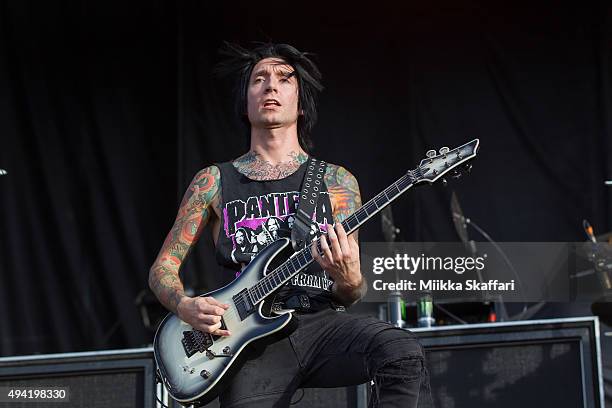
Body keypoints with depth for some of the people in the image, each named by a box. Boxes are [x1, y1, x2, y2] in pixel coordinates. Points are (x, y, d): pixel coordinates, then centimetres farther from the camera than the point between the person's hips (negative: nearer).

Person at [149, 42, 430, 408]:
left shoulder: (336, 181, 13)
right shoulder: (214, 181, 12)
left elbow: (347, 298, 12)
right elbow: (163, 267, 15)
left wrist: (349, 282, -12)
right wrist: (185, 306, -7)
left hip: (320, 322, 1)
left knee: (404, 353, -28)